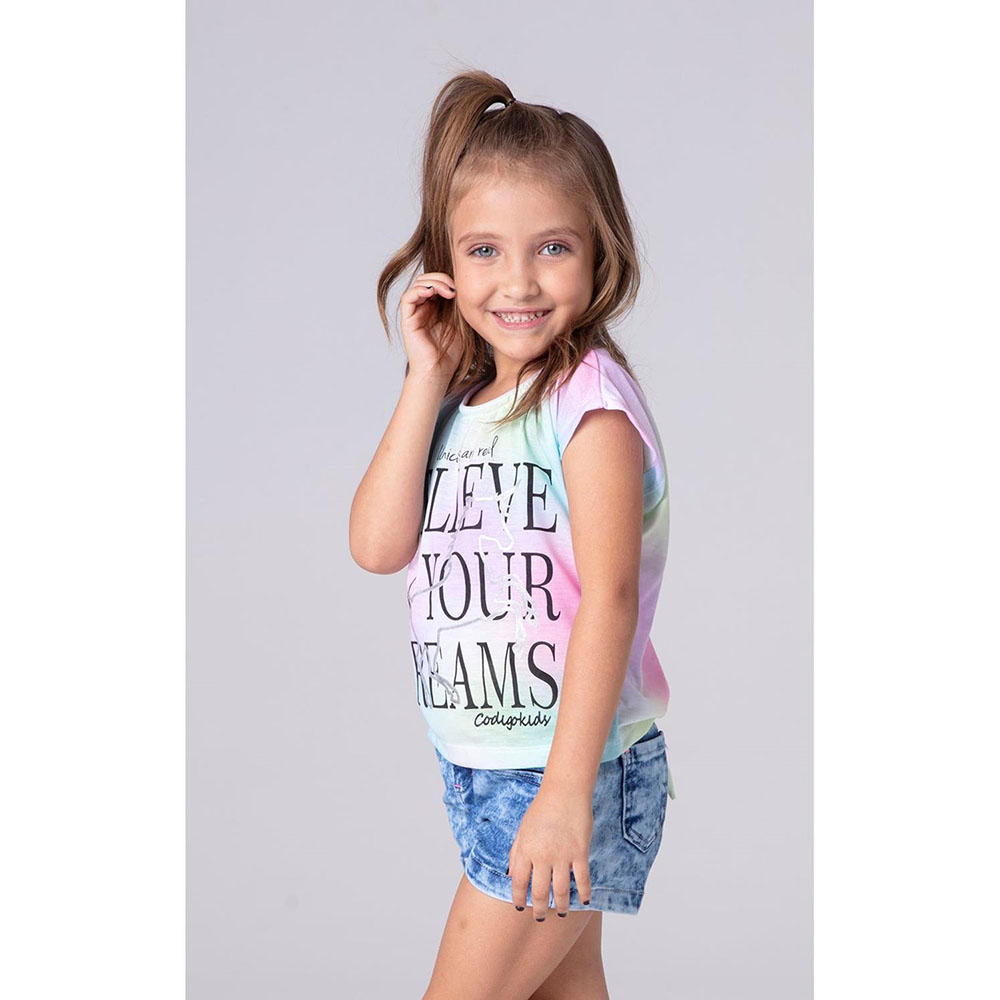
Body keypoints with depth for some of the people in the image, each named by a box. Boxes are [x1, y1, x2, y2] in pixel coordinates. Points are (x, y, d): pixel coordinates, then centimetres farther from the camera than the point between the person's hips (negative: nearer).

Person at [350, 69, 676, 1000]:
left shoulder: (587, 396, -15)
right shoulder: (460, 401, 7)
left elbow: (609, 596, -22)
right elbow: (377, 544, -5)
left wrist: (566, 790, -27)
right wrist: (428, 378, -8)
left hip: (569, 769, -7)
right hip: (477, 764, 7)